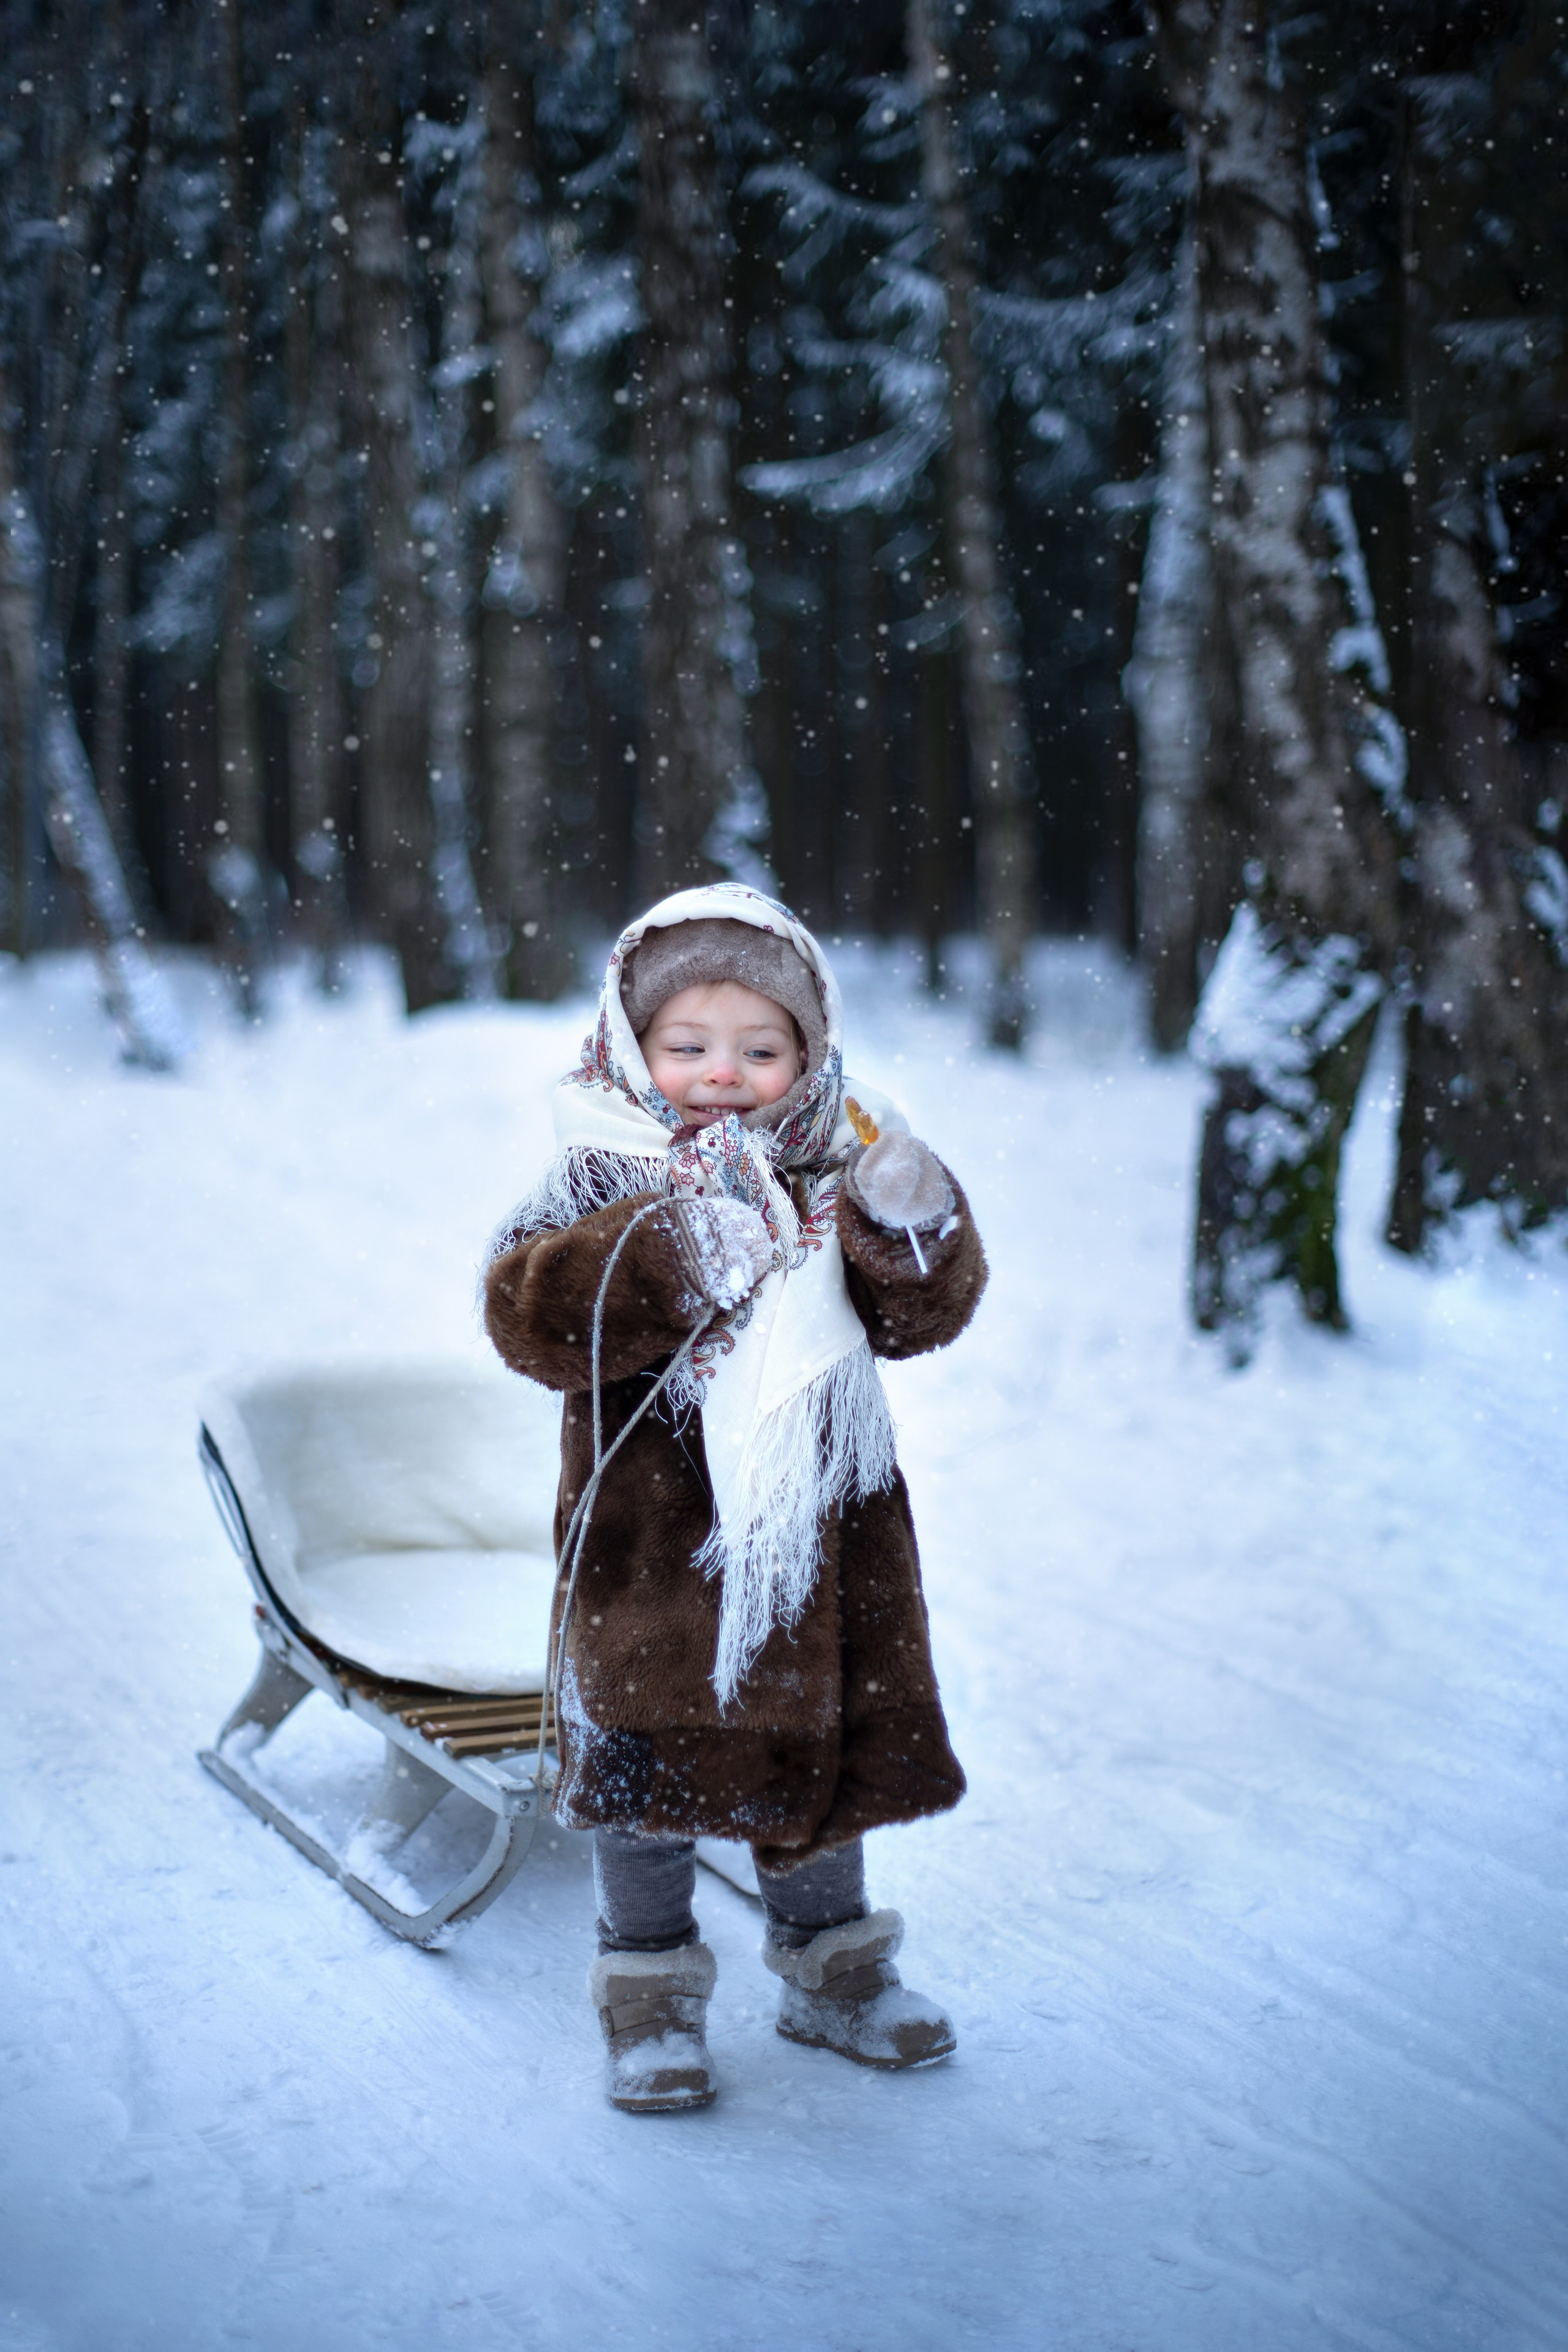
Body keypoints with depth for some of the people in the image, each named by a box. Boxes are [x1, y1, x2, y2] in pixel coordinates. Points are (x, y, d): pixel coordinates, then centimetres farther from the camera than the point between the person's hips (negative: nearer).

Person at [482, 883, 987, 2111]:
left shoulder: (836, 1180, 3)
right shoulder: (602, 1183, -7)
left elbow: (926, 1314, -3)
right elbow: (533, 1317, -22)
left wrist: (907, 1222, -24)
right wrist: (676, 1247, -31)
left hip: (822, 1534, 3)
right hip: (655, 1539, -3)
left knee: (830, 1754, 16)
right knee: (646, 1766, 5)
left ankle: (832, 1968, 35)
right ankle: (652, 1992, 23)